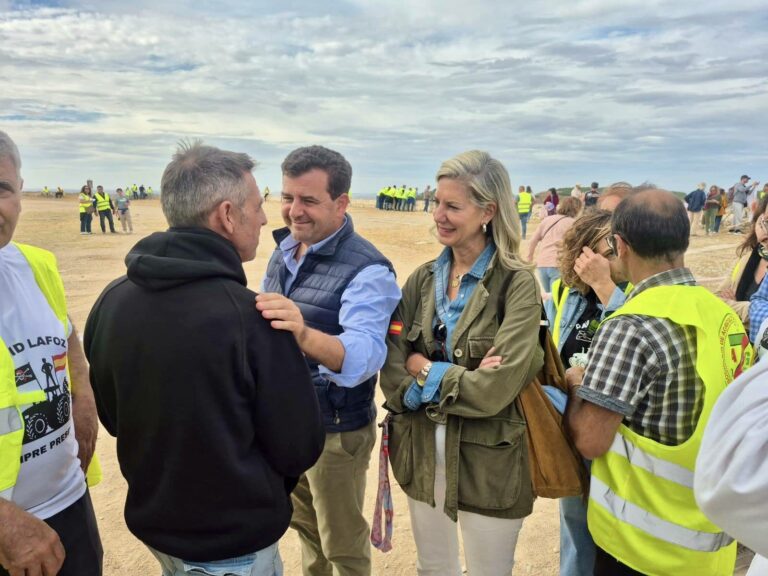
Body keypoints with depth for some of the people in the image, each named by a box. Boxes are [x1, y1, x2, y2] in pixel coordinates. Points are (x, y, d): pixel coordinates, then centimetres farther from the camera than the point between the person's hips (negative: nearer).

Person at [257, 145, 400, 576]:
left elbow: (366, 354, -40)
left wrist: (304, 334, -57)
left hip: (336, 430, -7)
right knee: (304, 525, 28)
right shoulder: (284, 249, 0)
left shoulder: (367, 270, -25)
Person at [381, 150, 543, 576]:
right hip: (421, 454, 4)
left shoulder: (516, 284, -13)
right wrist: (460, 379, -20)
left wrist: (424, 369, -13)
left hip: (488, 463, -4)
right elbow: (391, 373, -7)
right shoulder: (423, 279, 0)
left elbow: (495, 390, -22)